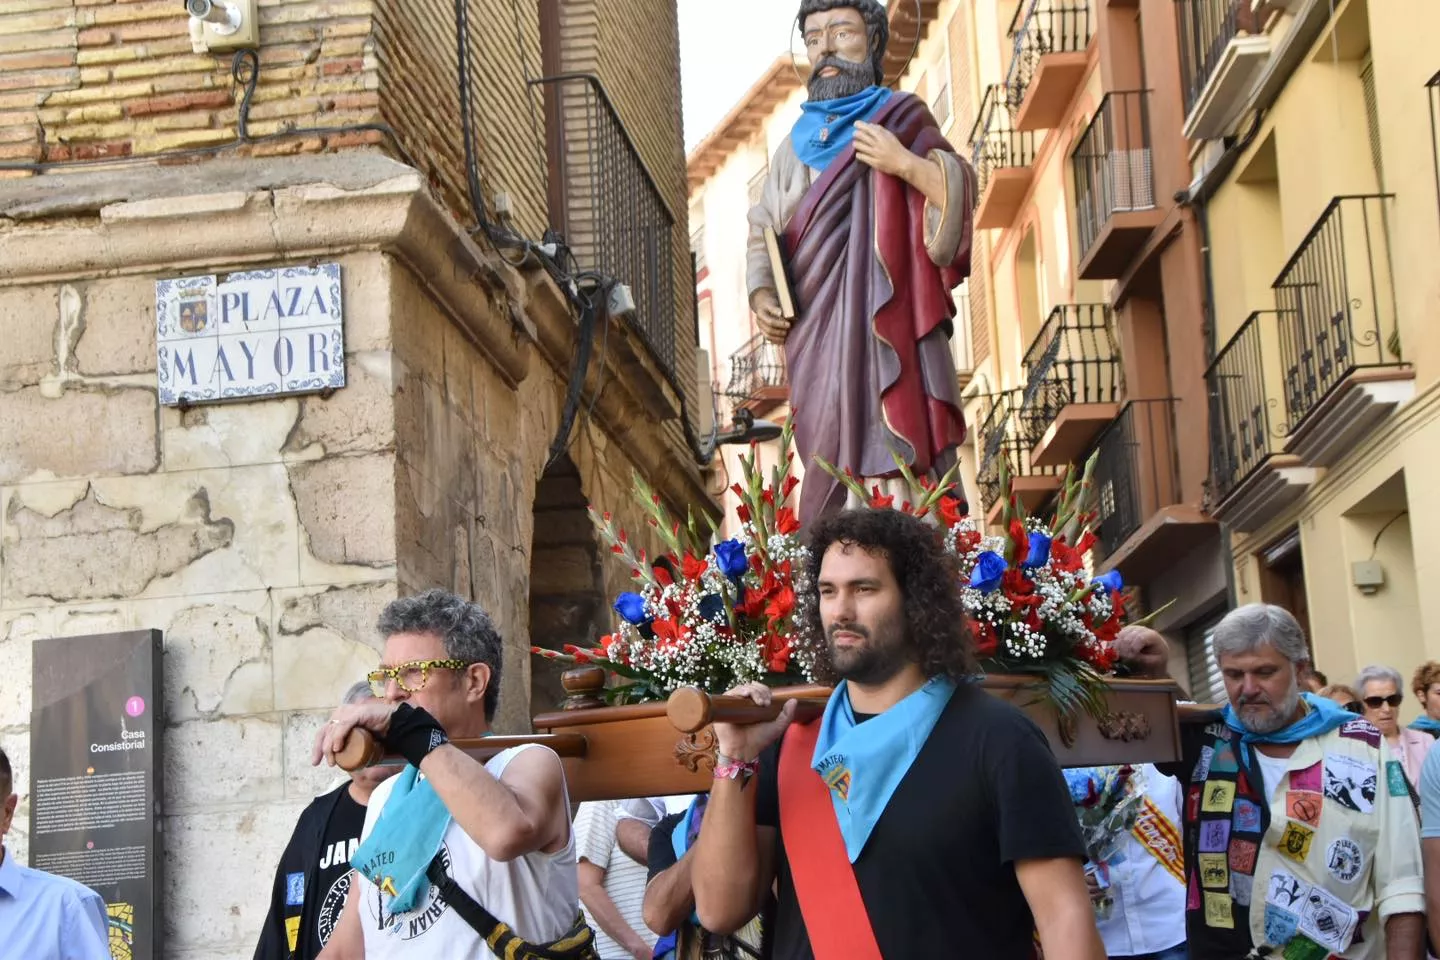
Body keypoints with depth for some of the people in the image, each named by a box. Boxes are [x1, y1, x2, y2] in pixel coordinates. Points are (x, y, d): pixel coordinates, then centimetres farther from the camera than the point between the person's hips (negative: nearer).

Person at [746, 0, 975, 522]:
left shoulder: (901, 118, 9)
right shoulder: (796, 143, 20)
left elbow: (962, 192, 0)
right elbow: (762, 231, 23)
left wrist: (907, 165, -17)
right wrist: (761, 294, 6)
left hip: (889, 324, -3)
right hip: (818, 335, 4)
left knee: (897, 462, -14)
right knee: (836, 463, -5)